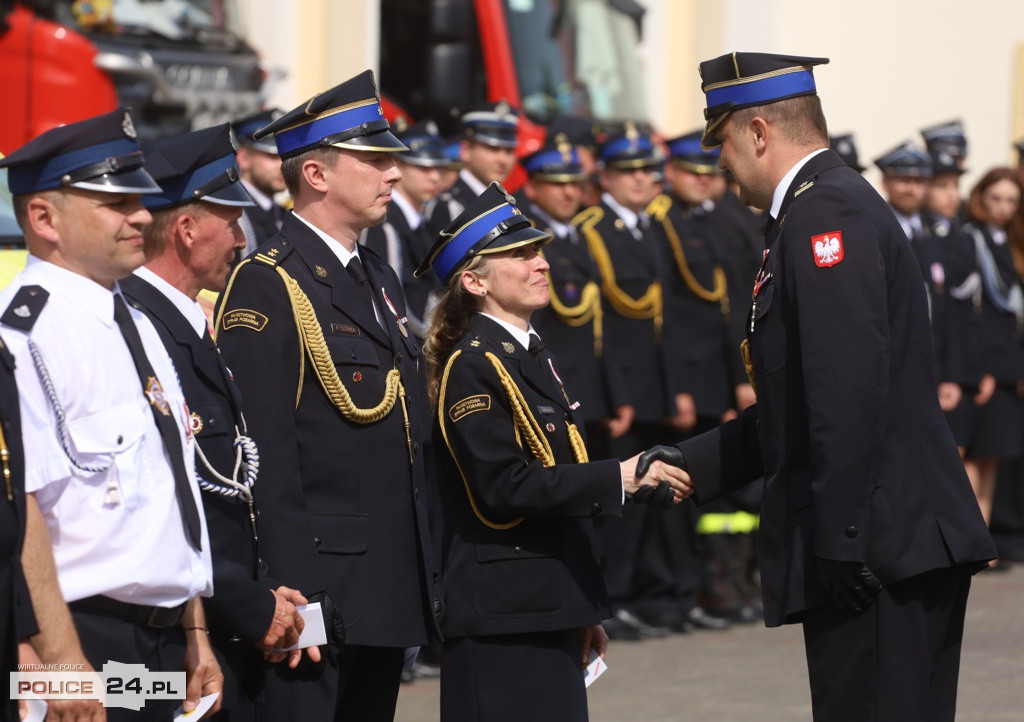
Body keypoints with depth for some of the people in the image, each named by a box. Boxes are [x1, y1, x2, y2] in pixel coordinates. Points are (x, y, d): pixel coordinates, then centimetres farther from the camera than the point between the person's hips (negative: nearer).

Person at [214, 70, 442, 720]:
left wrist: (426, 571, 17)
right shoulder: (266, 287, -11)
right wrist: (293, 590, -22)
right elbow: (265, 453, -17)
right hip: (318, 588, -9)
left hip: (390, 590, 9)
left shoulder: (380, 278, 18)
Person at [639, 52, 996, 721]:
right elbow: (799, 405, 26)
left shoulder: (824, 212, -12)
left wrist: (840, 540, -22)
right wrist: (691, 463, 23)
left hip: (878, 543, -10)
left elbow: (850, 386, -22)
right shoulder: (837, 202, 22)